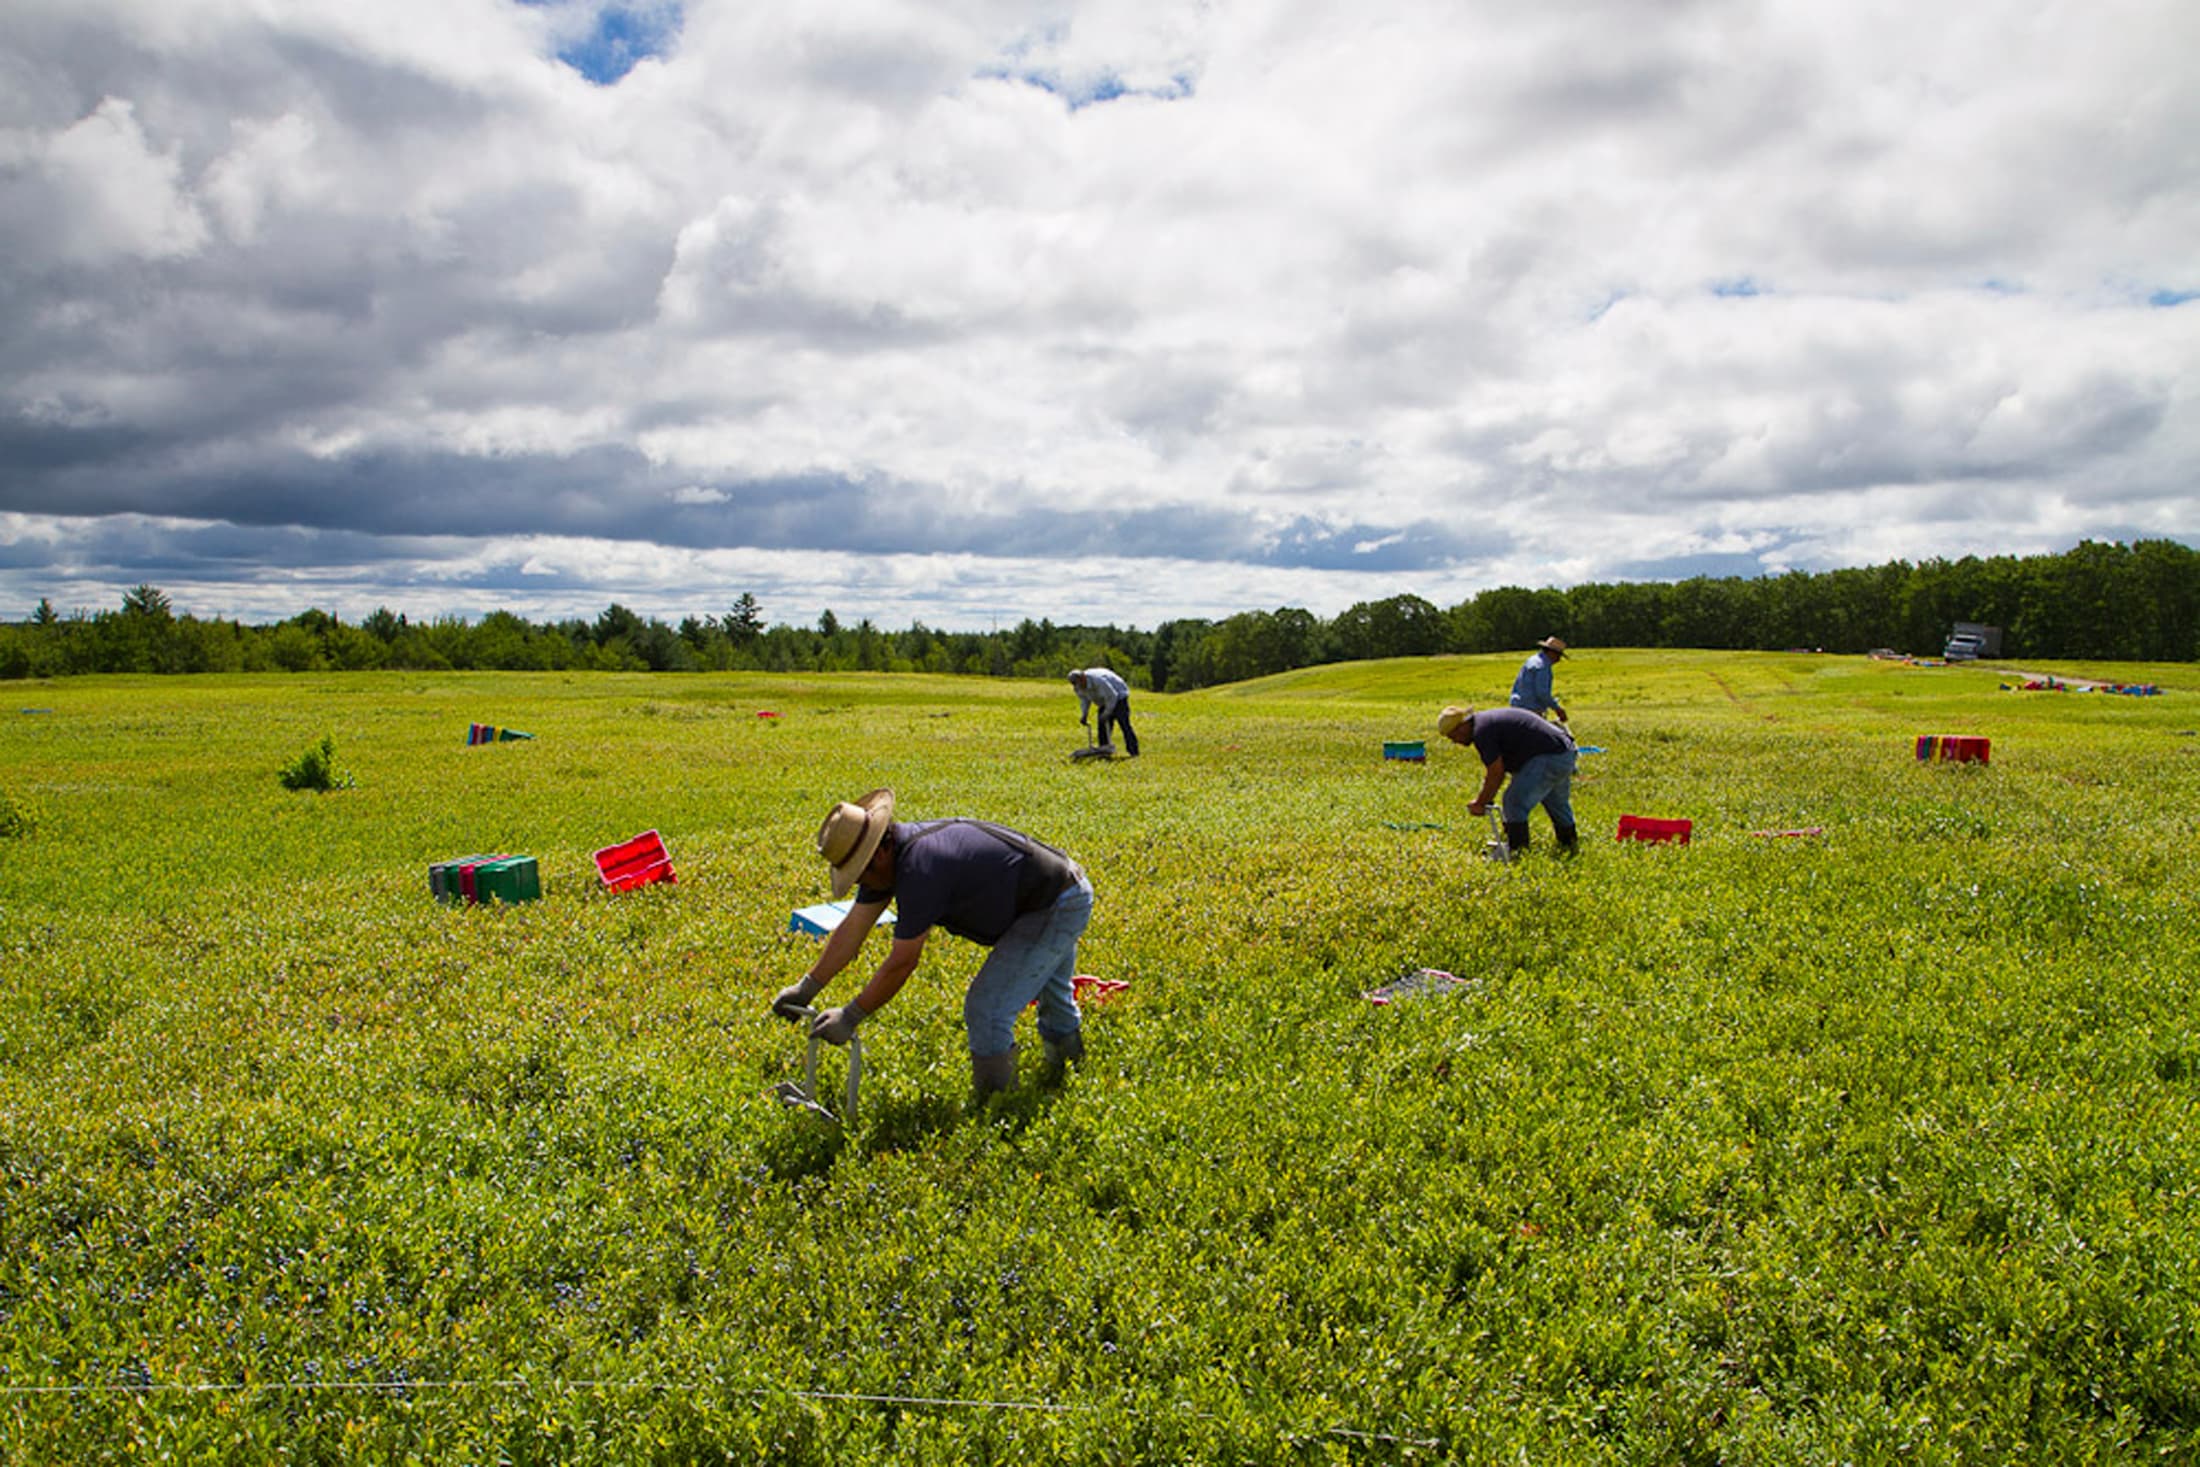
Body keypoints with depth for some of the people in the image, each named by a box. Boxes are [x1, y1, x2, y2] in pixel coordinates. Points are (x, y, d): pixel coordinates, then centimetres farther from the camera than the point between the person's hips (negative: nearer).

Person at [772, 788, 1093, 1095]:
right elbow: (852, 928, 6)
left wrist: (850, 1016, -15)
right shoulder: (889, 853, -1)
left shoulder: (920, 868, -31)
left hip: (1056, 907, -11)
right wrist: (807, 987, 6)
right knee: (1052, 997, 32)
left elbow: (902, 962, -24)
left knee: (986, 1010, -11)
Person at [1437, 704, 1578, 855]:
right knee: (1557, 803, 28)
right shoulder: (1487, 720, 16)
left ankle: (1516, 850, -3)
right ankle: (1569, 844, 43)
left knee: (1515, 802, -8)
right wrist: (1485, 799, 21)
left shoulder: (1482, 731, -16)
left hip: (1548, 757, -11)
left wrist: (1480, 803, -5)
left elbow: (1496, 772, -16)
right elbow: (1497, 769, 22)